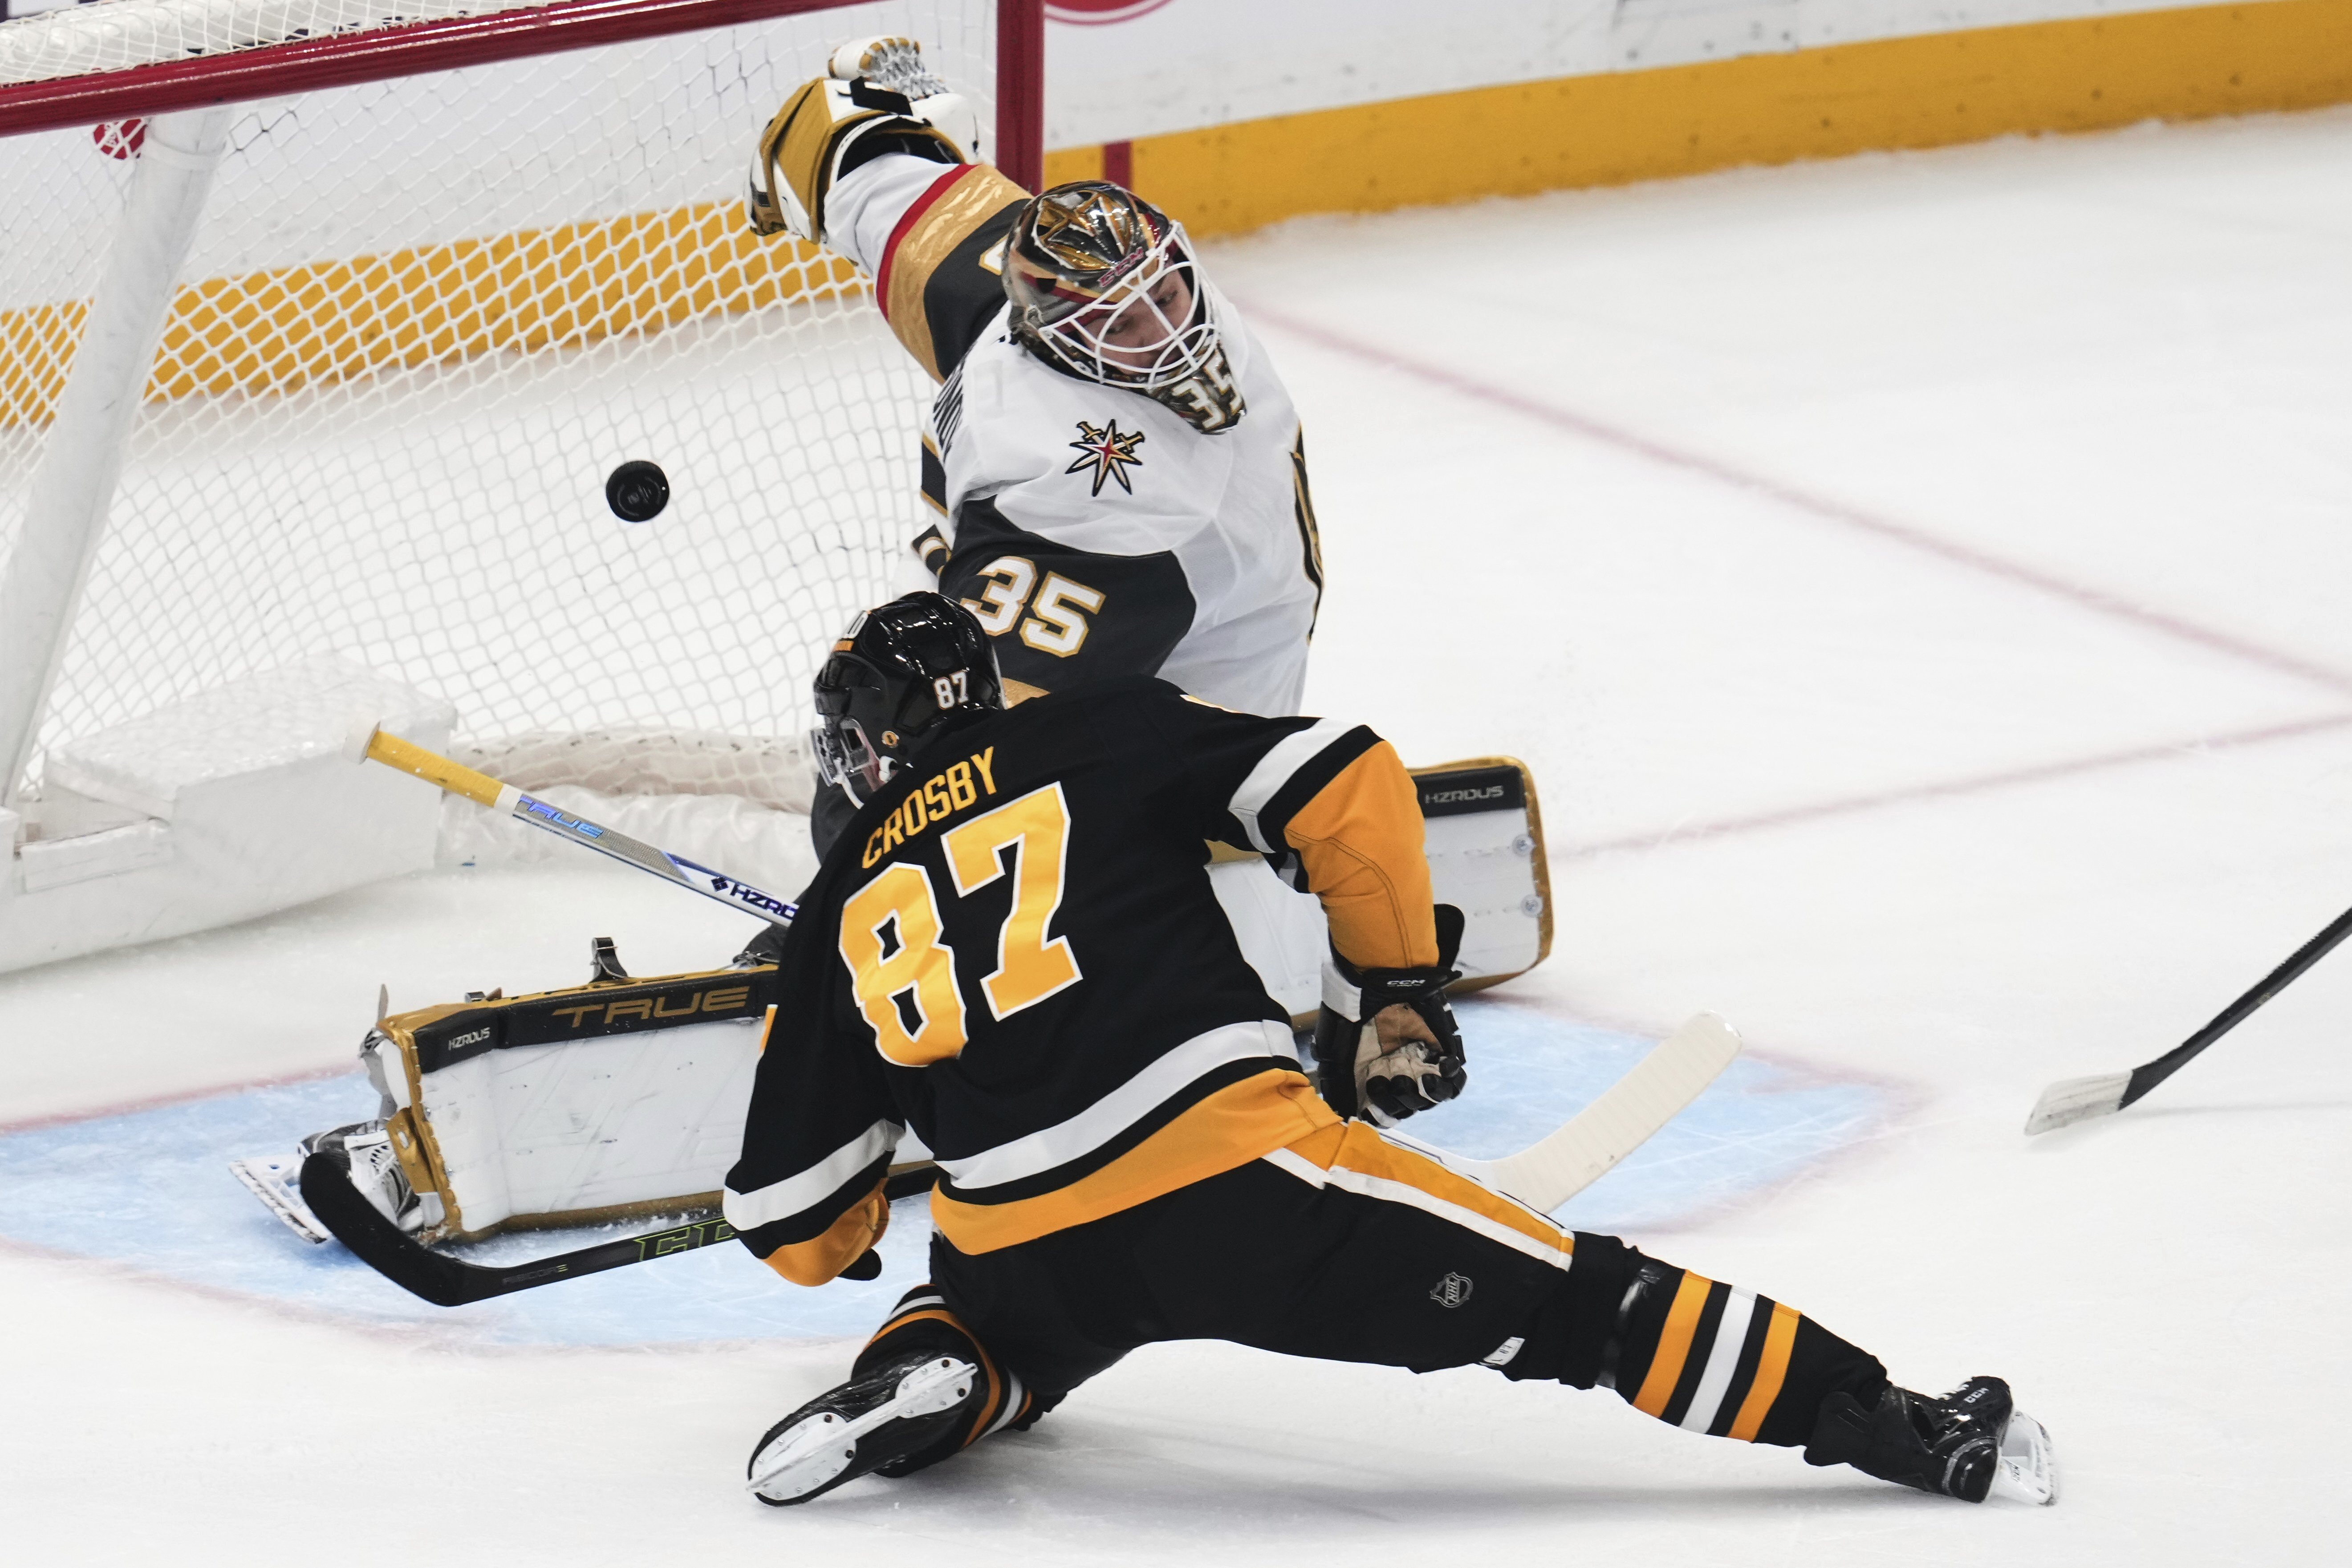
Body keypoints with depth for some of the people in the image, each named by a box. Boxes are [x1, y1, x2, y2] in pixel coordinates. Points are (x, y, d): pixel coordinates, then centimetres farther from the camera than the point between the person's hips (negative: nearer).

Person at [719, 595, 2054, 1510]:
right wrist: (1396, 994, 15)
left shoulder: (843, 913, 19)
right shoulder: (1107, 736, 12)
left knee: (1003, 1336, 37)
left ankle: (922, 1379, 4)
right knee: (1568, 1298, 3)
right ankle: (1875, 1420, -6)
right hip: (1240, 1178, -3)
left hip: (1027, 1250, 3)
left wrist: (839, 1247, 45)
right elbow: (1347, 788, 1)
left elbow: (791, 1215, 21)